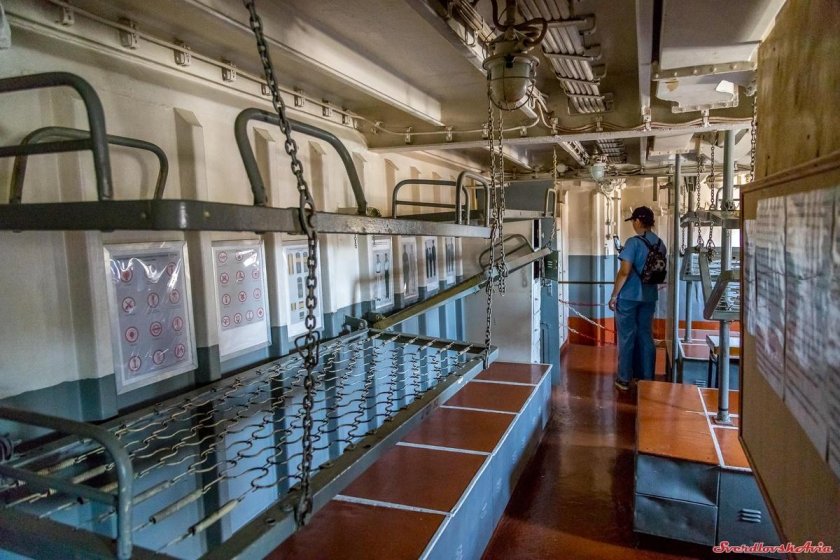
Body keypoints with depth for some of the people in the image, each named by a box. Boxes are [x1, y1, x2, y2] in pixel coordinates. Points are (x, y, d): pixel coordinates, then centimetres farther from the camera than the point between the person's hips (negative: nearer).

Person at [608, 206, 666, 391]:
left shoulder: (634, 242, -15)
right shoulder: (660, 244, 6)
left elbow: (624, 272, -19)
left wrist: (614, 295, -12)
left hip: (629, 296, -6)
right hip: (649, 297, 6)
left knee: (627, 337, 3)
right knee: (646, 336, 13)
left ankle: (624, 379, 10)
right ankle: (647, 377, 19)